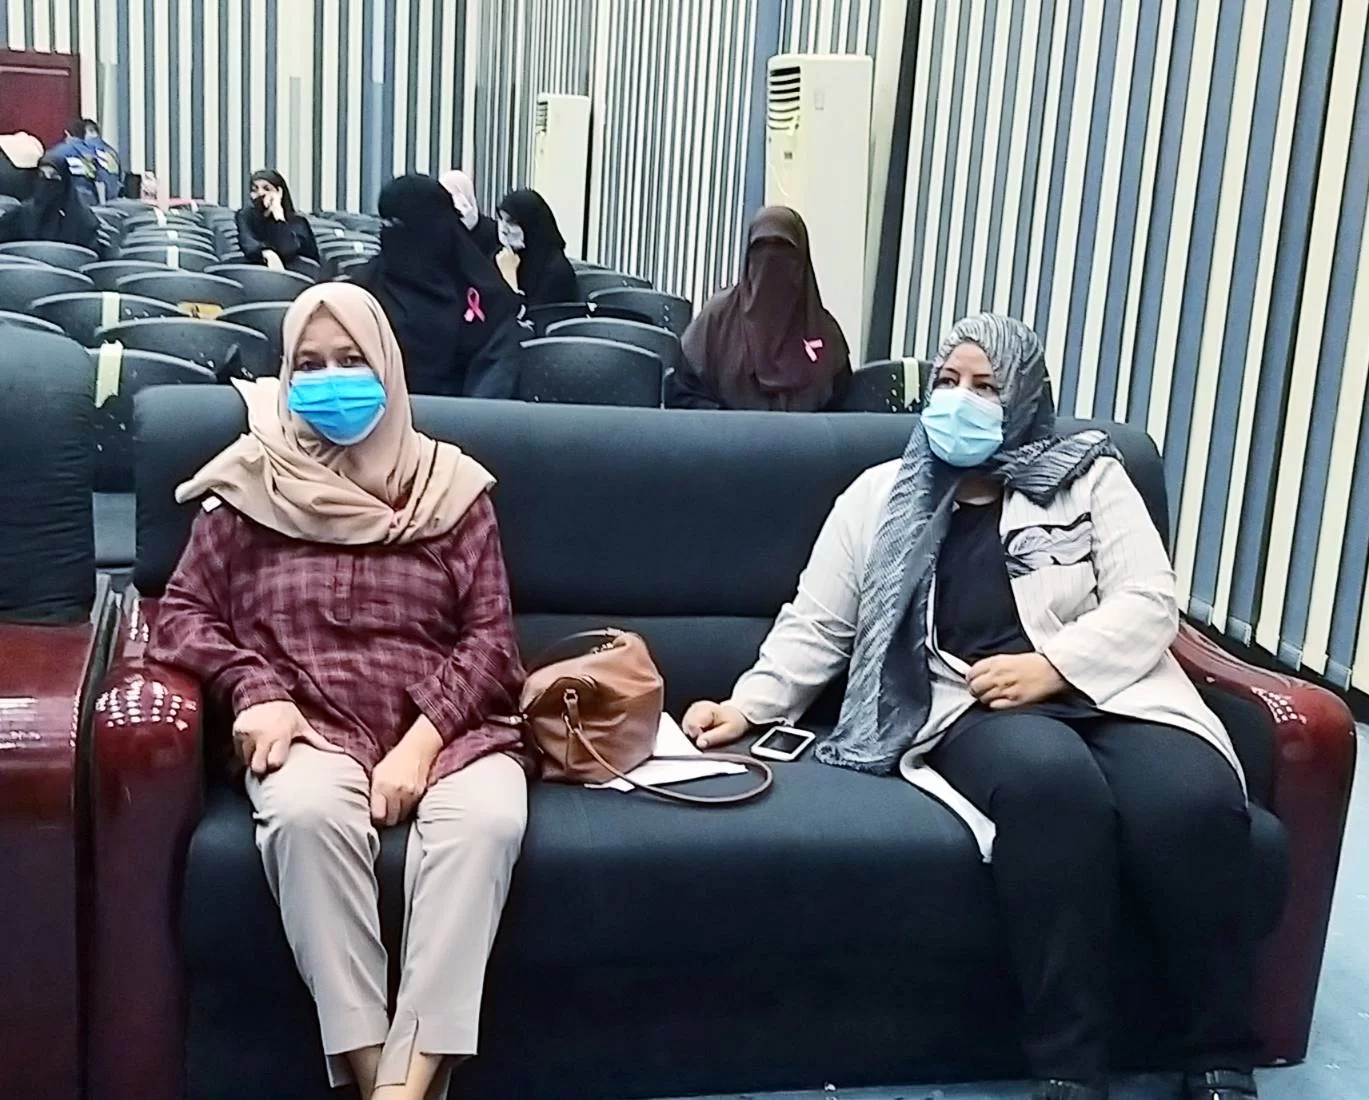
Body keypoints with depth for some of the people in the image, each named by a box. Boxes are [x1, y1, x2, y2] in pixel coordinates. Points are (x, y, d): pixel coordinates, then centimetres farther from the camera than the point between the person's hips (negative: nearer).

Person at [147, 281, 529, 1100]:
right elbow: (184, 610, 12)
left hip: (445, 728, 0)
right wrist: (256, 690, -8)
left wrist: (423, 738, -12)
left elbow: (491, 637, 5)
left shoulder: (449, 486, 10)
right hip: (312, 729, 0)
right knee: (307, 813, -36)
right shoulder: (253, 482, 12)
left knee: (487, 819, -34)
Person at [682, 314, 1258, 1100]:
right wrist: (747, 707, 0)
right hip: (971, 709, -1)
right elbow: (815, 628, 15)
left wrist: (1054, 666, -12)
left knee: (1194, 799, -32)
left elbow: (1150, 601, 4)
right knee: (1051, 777, -37)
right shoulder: (882, 496, 16)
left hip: (1104, 690, 1)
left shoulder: (1088, 477, 14)